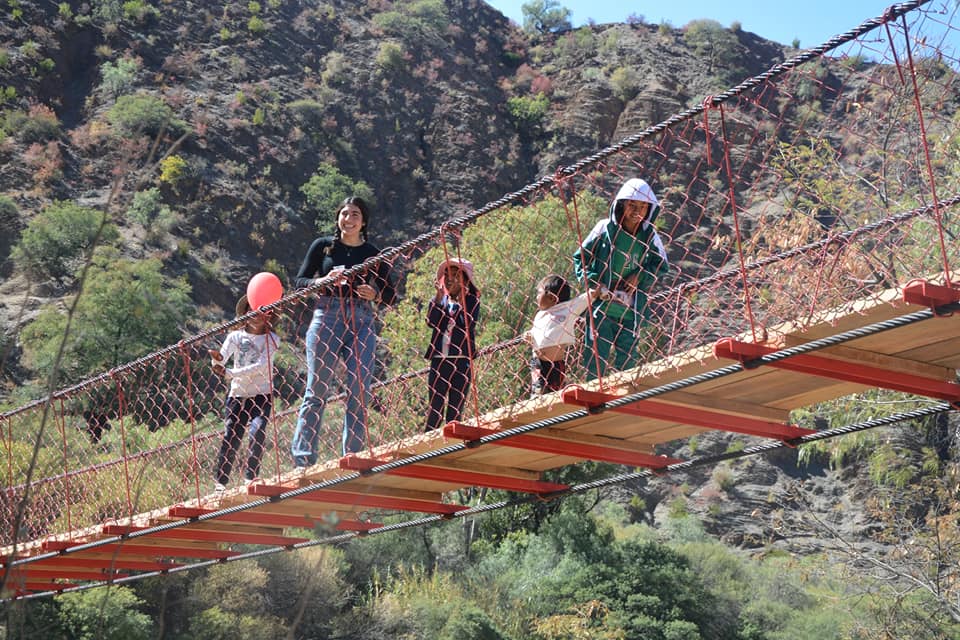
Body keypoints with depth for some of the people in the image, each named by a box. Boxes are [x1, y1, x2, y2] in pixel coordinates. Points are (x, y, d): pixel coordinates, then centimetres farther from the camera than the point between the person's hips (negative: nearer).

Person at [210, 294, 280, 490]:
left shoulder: (272, 339, -4)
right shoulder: (236, 335, 2)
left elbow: (260, 365, -18)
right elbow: (222, 359, -11)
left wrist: (229, 373, -27)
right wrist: (217, 358, -36)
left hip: (261, 394, -2)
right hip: (237, 395, 2)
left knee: (257, 431, -21)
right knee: (230, 437, 0)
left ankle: (251, 477, -12)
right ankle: (220, 481, 12)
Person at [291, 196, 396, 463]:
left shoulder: (373, 254, 11)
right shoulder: (323, 246, 8)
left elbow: (391, 296, 13)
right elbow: (299, 281, 7)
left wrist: (375, 295, -8)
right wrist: (322, 281, -12)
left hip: (362, 323, 2)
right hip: (327, 318, -2)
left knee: (360, 392, -4)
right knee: (317, 390, -3)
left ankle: (353, 457, 2)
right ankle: (302, 456, 2)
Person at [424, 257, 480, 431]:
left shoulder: (471, 300, 6)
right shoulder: (439, 300, 13)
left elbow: (468, 325, -9)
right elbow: (431, 322, -5)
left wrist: (461, 304, -15)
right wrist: (439, 296, -12)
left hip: (462, 360, -2)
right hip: (439, 360, 2)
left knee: (455, 409, 0)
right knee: (435, 409, 0)